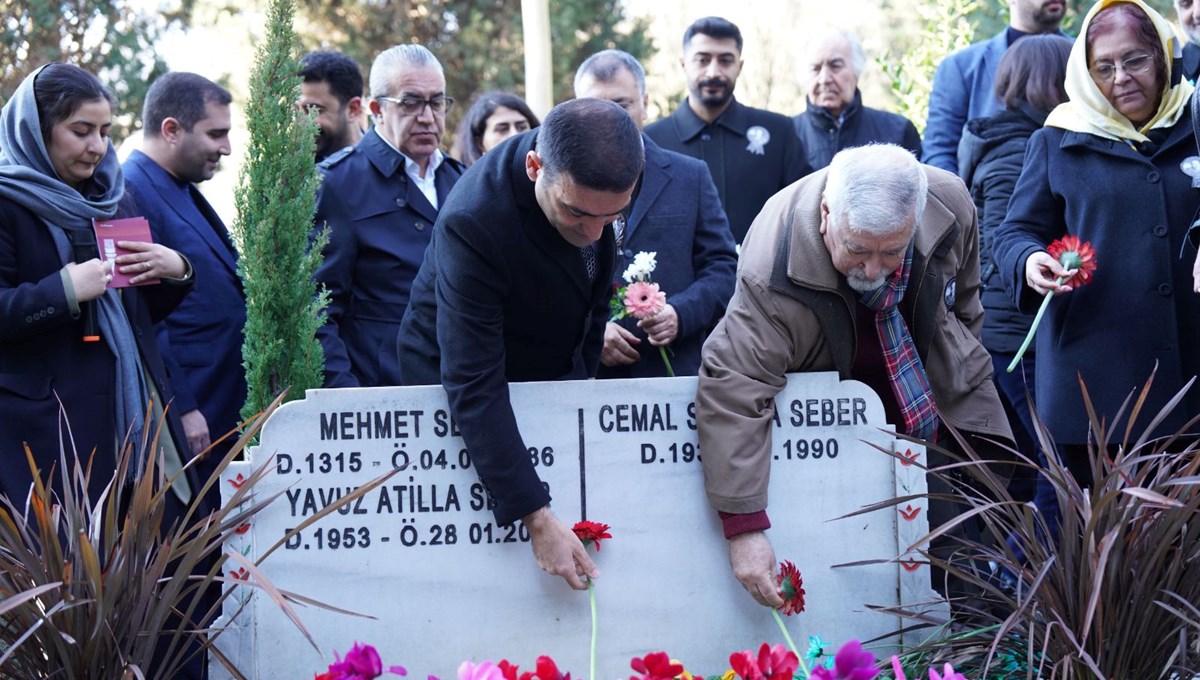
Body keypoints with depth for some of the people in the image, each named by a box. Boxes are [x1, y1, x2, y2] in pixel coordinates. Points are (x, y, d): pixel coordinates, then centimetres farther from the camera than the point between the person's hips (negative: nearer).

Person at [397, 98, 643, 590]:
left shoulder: (603, 170, -19)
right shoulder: (473, 222, -38)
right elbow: (473, 388, -36)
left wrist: (587, 370, 6)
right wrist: (537, 518, -39)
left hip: (563, 374, 6)